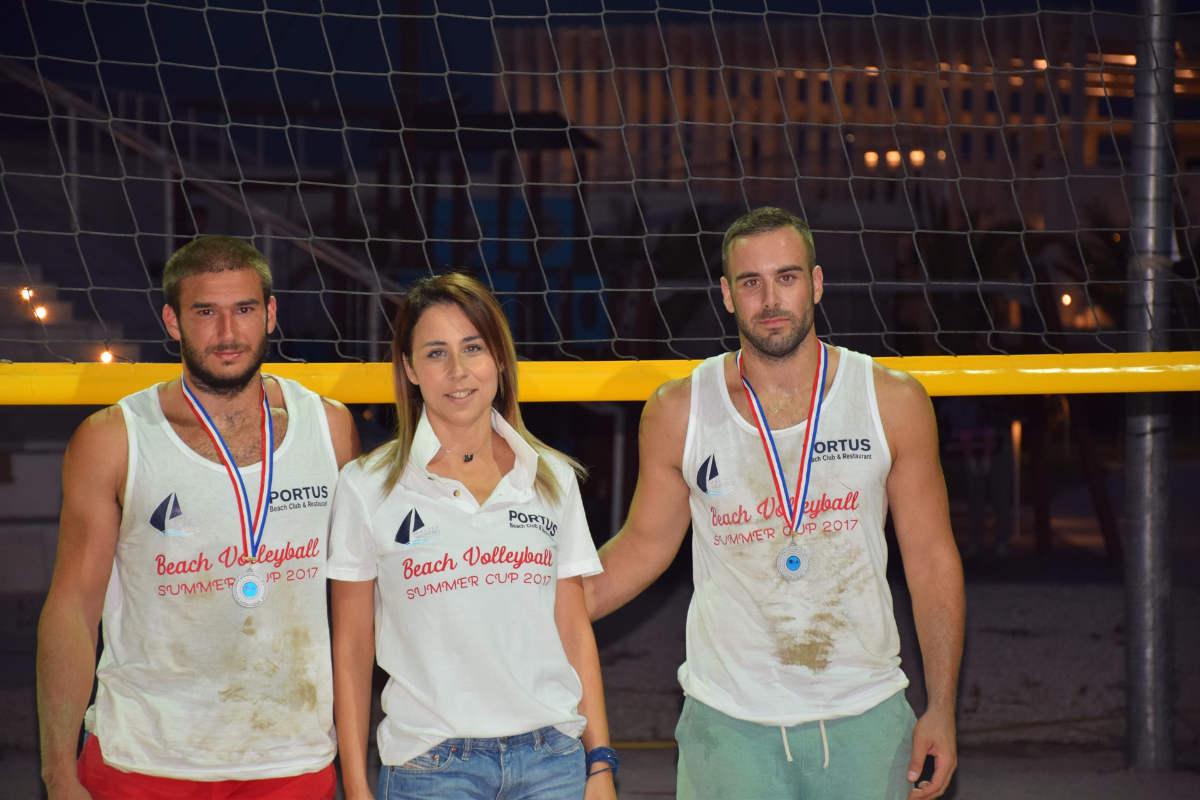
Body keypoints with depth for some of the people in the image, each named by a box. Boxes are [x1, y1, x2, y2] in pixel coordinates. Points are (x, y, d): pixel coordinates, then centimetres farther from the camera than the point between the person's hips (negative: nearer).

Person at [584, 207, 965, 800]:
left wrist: (941, 708, -1)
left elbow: (931, 560, 3)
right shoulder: (678, 412, -1)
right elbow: (645, 545, 11)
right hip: (728, 724, 0)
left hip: (864, 722, 1)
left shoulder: (892, 402, -1)